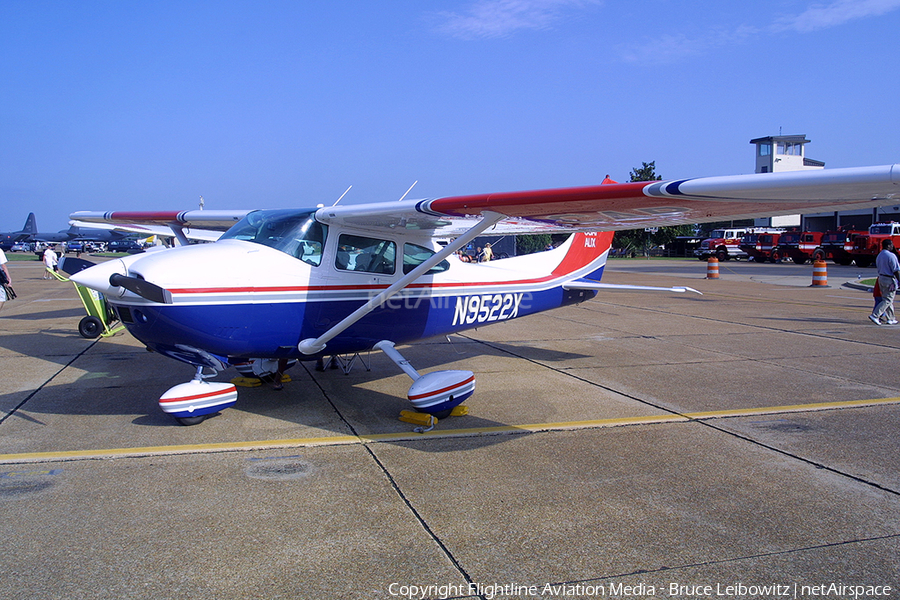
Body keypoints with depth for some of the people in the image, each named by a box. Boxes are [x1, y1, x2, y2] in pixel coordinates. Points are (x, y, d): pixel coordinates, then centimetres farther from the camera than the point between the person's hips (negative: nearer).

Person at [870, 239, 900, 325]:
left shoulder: (879, 256, 11)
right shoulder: (891, 255, -15)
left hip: (881, 278, 9)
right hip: (889, 279, -9)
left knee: (888, 299, 15)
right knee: (888, 300, -5)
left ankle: (890, 319, 20)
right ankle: (874, 315, -14)